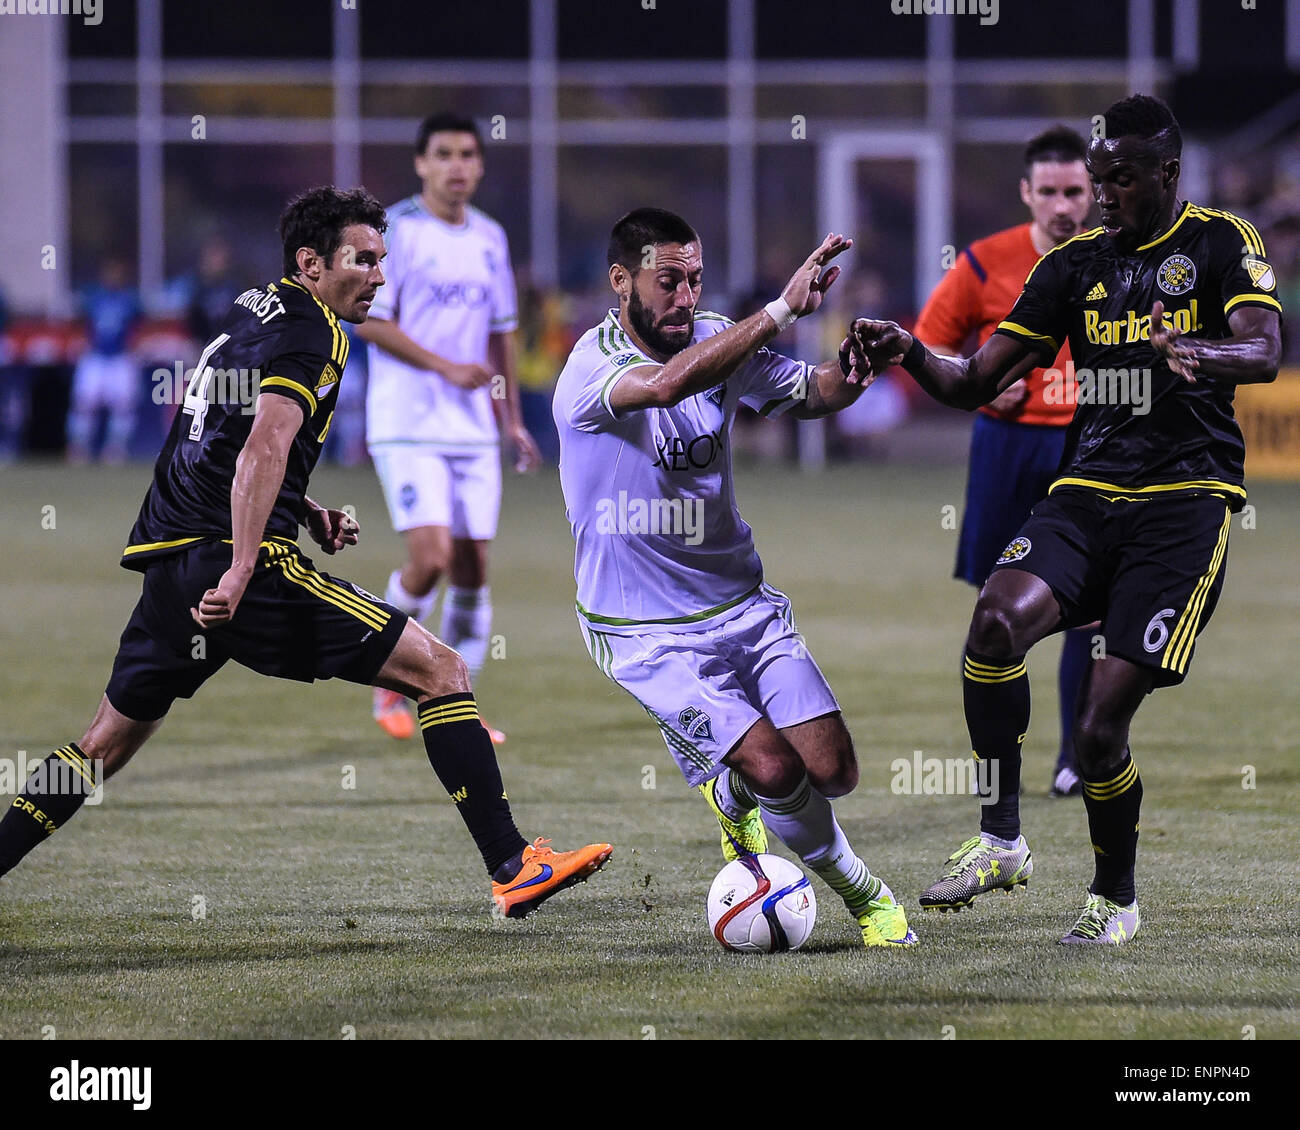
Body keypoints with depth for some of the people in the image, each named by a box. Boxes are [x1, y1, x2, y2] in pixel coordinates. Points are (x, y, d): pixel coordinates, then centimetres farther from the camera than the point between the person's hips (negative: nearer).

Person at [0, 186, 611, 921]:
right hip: (232, 559, -9)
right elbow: (262, 451, -22)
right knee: (440, 672, -7)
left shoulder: (249, 311, 21)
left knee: (109, 742, 21)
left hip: (167, 557, 9)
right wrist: (240, 571, -30)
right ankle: (513, 868, -13)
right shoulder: (309, 335, -7)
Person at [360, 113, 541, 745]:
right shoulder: (393, 230, -6)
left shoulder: (489, 238, 13)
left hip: (472, 429, 6)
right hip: (407, 425, -6)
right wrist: (446, 367, -19)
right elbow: (370, 321, -11)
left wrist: (512, 420, 18)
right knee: (429, 558, -16)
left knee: (472, 567, 2)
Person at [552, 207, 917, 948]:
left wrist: (851, 370, -17)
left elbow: (810, 393, 8)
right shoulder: (590, 371, -19)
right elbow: (668, 384, -40)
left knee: (832, 769, -6)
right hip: (647, 632, -6)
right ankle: (859, 890, 8)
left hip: (742, 604, 6)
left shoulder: (717, 339, 0)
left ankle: (730, 792, 28)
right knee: (775, 768, -20)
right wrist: (782, 310, -44)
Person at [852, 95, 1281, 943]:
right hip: (1088, 492, 4)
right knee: (998, 617, -28)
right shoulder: (1076, 262, 13)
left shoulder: (1223, 244, 2)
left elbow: (1264, 353, -15)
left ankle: (1116, 895, 13)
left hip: (1187, 498, -4)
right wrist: (912, 355, -9)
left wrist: (1193, 350, -37)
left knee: (1100, 726, -12)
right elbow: (978, 383, 12)